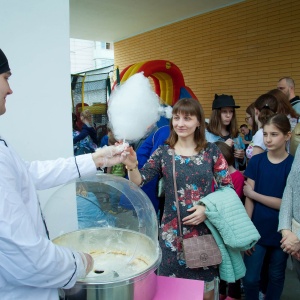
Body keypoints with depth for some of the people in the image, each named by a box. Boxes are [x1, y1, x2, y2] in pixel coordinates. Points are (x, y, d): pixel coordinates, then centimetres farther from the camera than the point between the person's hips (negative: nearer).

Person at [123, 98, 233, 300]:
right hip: (173, 231, 0)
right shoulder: (163, 153, -2)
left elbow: (227, 188, 0)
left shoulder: (211, 151, -3)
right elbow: (139, 182, -10)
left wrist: (208, 208, -15)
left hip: (205, 229, 0)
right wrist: (132, 166, -30)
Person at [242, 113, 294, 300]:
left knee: (276, 276, 18)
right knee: (250, 278, 5)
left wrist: (253, 193, -13)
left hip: (281, 232, 0)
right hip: (257, 229, 1)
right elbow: (248, 199, -6)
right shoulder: (256, 161, -5)